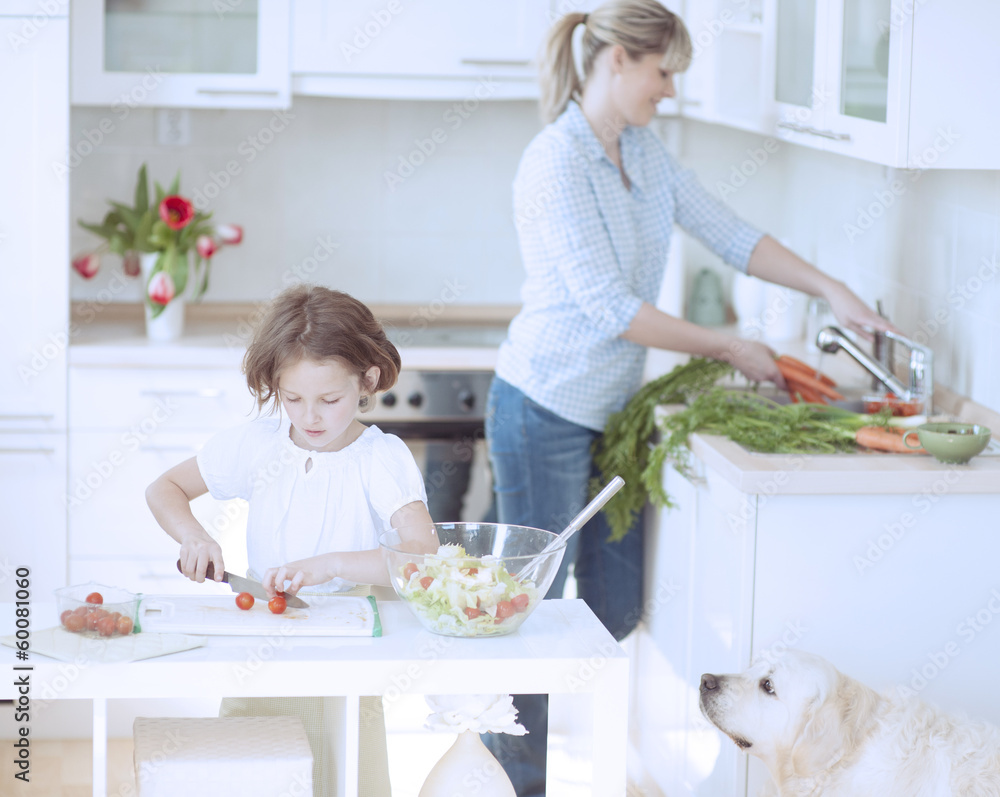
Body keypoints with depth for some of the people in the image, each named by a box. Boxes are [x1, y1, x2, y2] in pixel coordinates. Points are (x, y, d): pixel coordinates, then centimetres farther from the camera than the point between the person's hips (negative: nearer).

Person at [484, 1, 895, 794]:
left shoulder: (644, 151, 8)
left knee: (618, 607, 11)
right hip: (546, 410, -8)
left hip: (612, 409, 9)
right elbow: (609, 308, -21)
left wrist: (833, 291, 4)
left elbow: (729, 233, 13)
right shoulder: (556, 163, -18)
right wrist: (729, 348, -15)